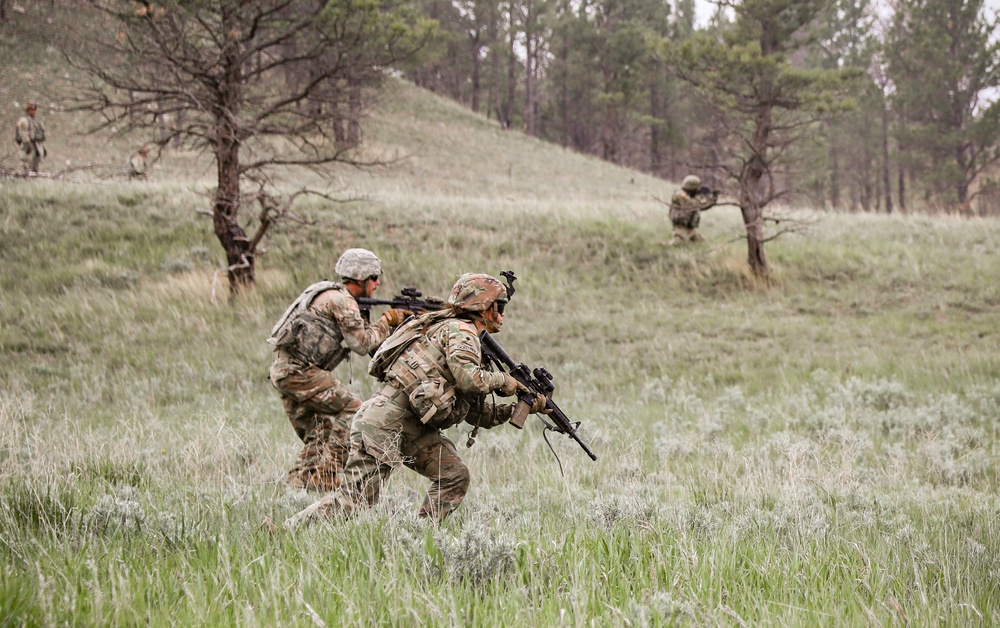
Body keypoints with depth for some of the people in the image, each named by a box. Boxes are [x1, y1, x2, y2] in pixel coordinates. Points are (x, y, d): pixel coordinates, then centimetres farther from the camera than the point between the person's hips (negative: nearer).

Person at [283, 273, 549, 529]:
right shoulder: (460, 330, -5)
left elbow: (476, 412, 24)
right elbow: (468, 378, -24)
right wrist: (501, 380, -6)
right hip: (385, 424, -10)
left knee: (455, 477, 4)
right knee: (354, 500, -10)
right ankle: (284, 532, -6)